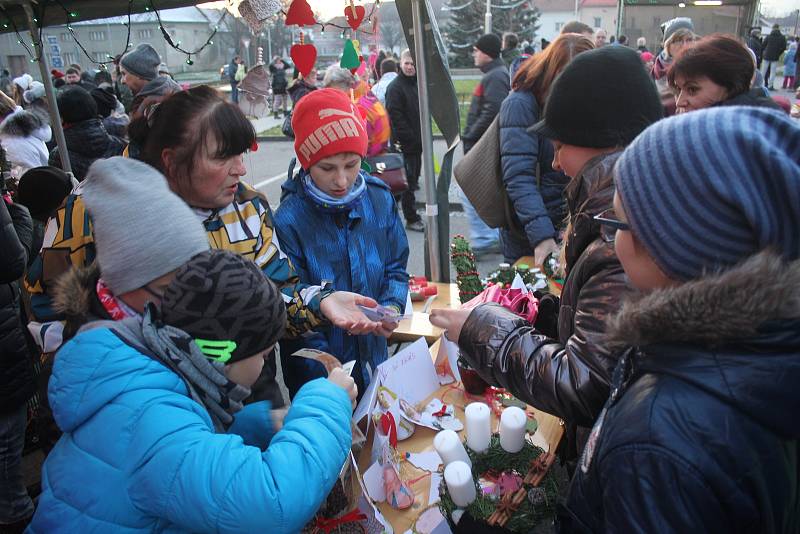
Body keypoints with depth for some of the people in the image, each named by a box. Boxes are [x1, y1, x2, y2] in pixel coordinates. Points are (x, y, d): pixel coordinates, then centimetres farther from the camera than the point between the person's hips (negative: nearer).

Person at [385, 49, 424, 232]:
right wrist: (410, 136, -19)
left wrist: (422, 136, 13)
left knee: (413, 178, 16)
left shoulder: (417, 84, 14)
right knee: (408, 182, -3)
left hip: (417, 142, 8)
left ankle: (412, 215, 28)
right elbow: (395, 116, -18)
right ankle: (411, 219, 4)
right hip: (404, 143, -8)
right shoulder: (395, 87, -11)